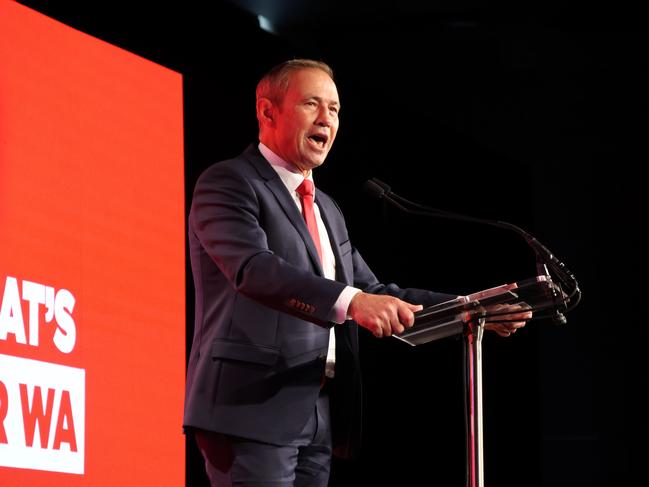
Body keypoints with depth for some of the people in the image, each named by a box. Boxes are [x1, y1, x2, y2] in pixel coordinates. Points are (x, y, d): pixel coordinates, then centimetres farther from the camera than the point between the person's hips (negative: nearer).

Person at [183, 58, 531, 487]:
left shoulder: (327, 210, 23)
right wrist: (351, 302, -35)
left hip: (319, 417, 8)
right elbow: (253, 267, -21)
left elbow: (371, 292, 21)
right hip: (253, 409, -8)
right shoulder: (228, 183, -5)